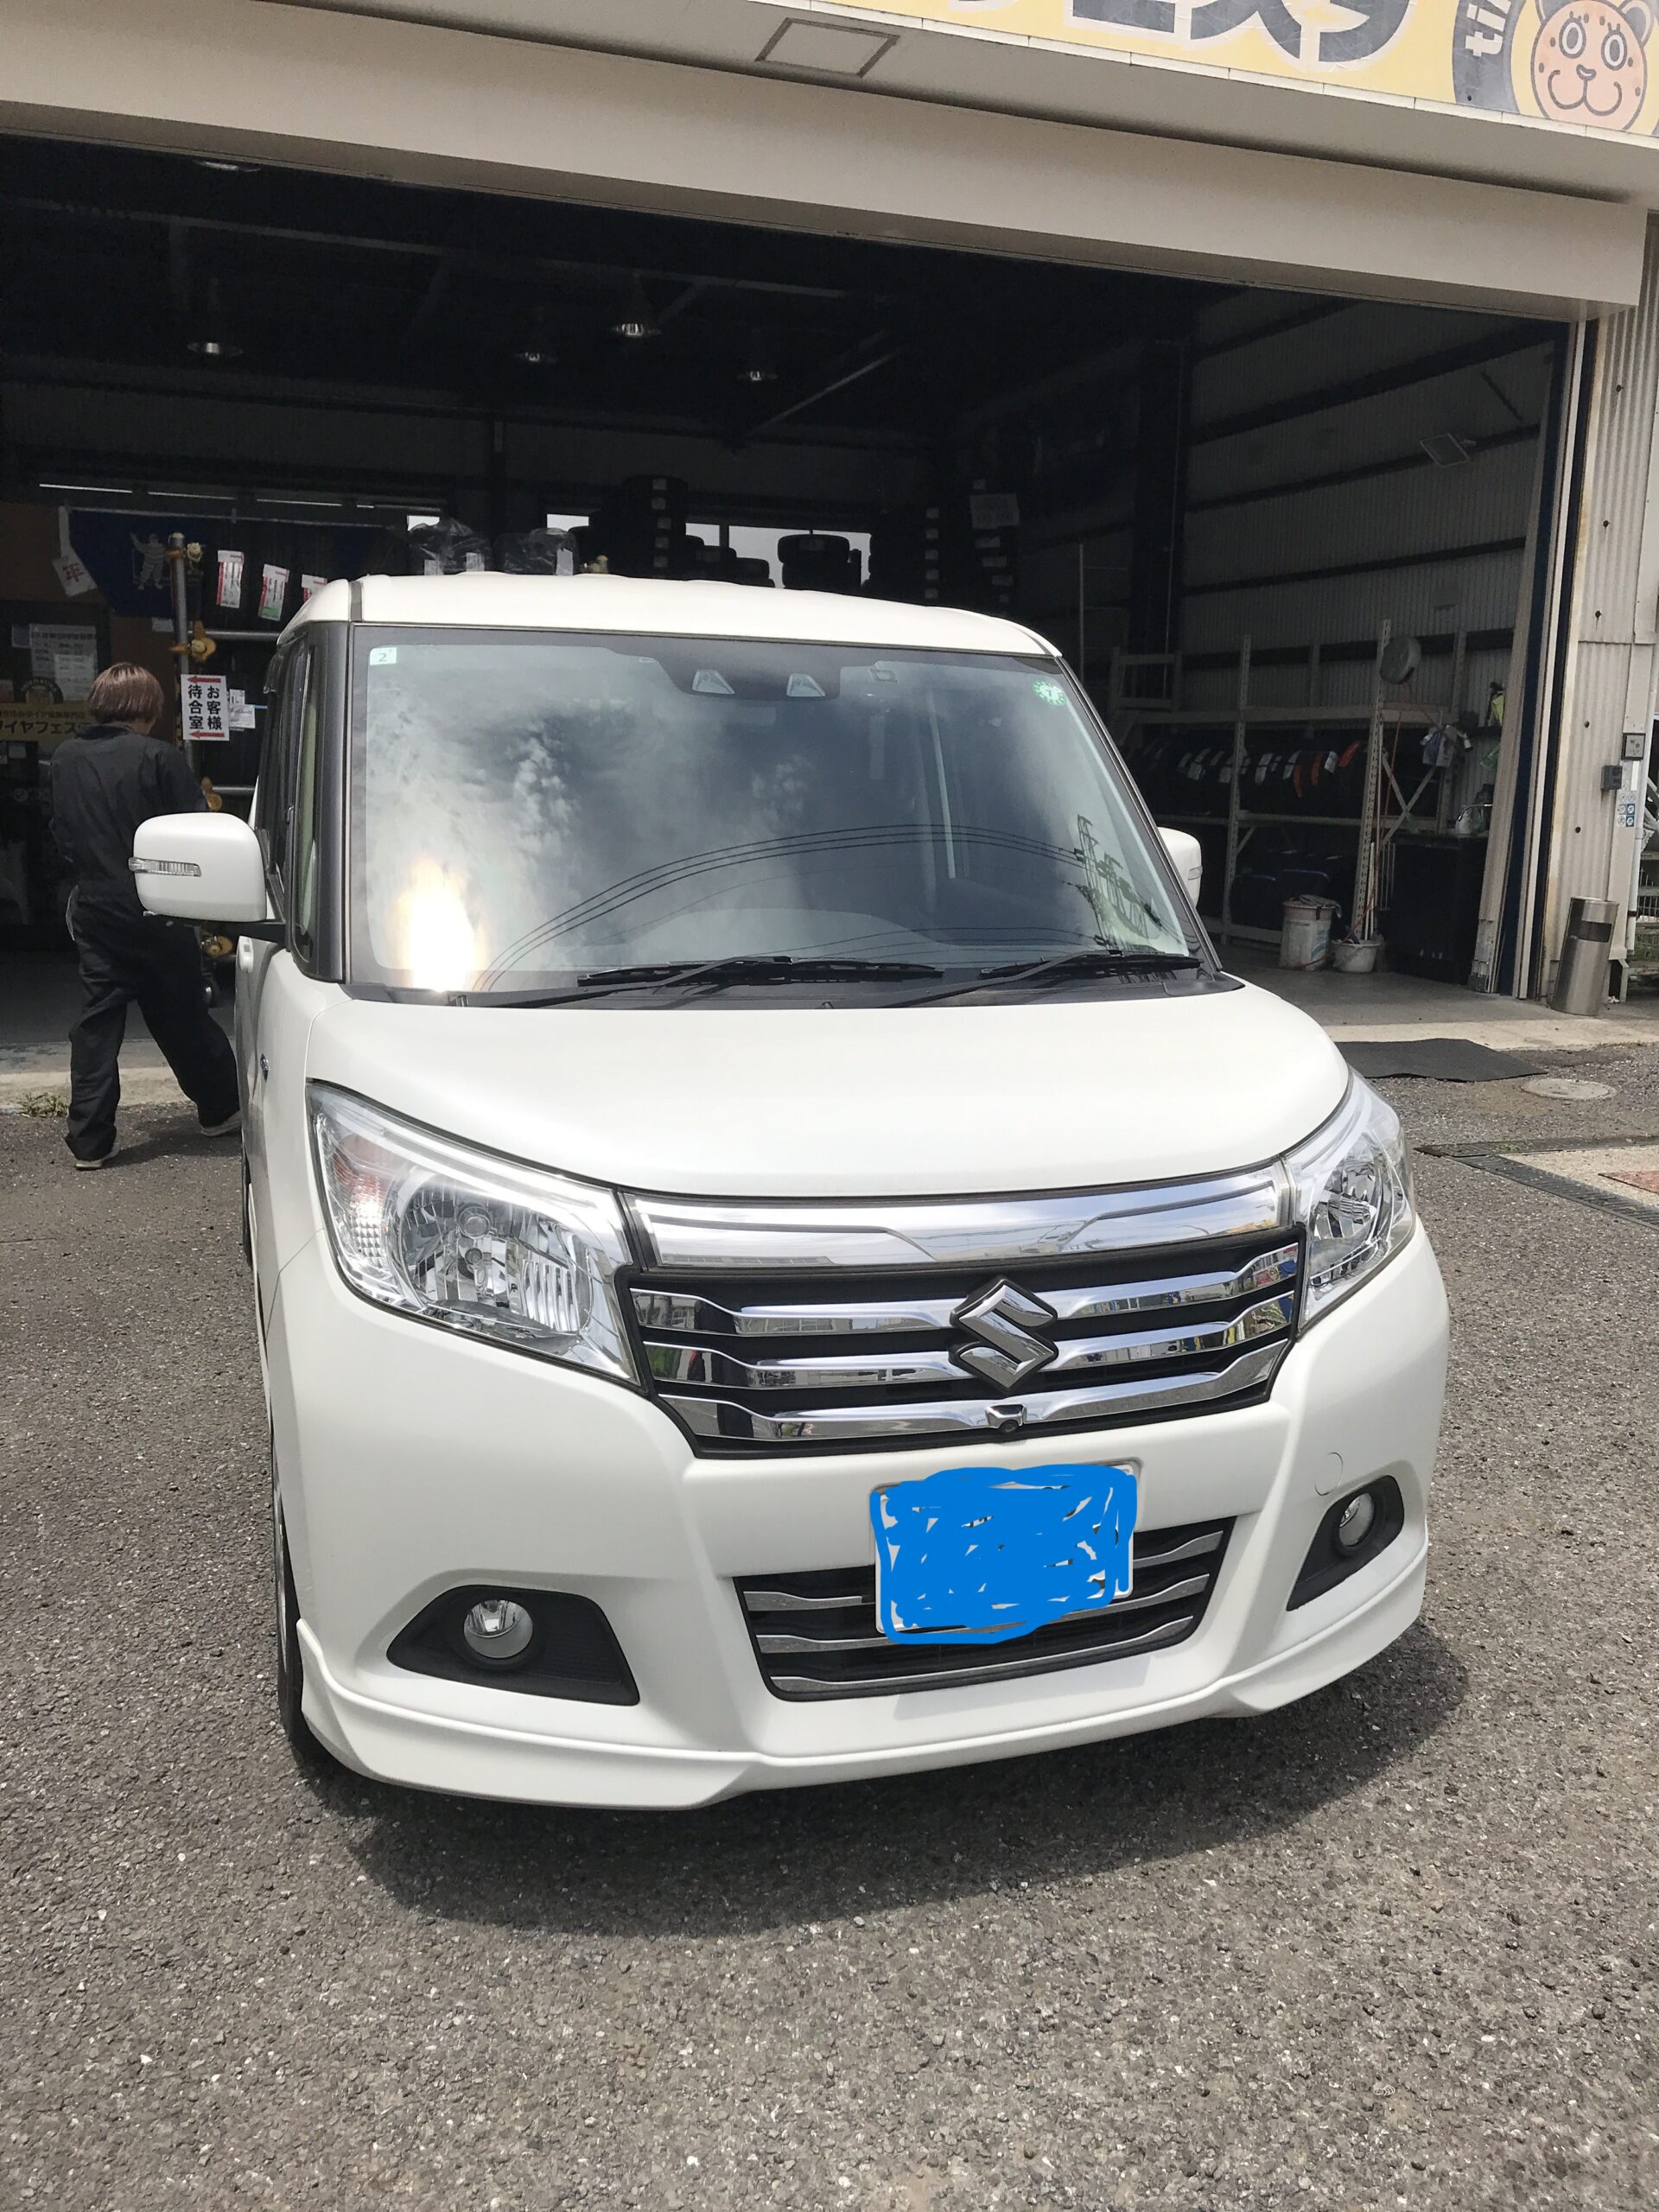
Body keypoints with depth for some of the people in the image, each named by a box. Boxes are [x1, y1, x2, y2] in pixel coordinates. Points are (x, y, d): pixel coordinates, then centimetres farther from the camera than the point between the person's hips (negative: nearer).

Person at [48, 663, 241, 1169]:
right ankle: (219, 1108, 25)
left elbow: (61, 833, 11)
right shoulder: (160, 758, -13)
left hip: (94, 910, 4)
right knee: (182, 1017, 11)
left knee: (97, 1021, 7)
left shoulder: (66, 759, 2)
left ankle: (88, 1139, 6)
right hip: (156, 912, -4)